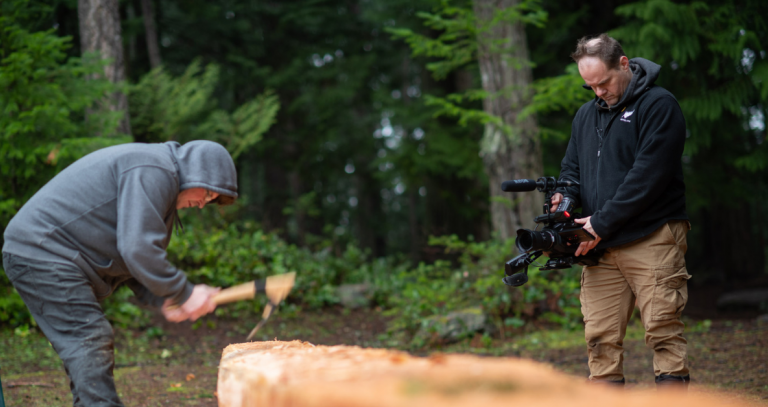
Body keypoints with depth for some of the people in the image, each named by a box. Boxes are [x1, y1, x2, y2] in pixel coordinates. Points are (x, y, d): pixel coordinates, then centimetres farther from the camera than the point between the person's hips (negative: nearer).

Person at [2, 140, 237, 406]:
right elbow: (138, 250, -24)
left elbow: (128, 259, 18)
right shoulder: (154, 172, -15)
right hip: (41, 252, -11)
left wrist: (162, 300, 2)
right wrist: (184, 294, -14)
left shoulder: (159, 175, 19)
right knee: (90, 344, -15)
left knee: (90, 350, 11)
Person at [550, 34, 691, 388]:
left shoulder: (658, 105, -4)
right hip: (600, 245, 6)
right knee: (600, 336, 1)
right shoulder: (586, 114, 19)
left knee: (663, 330, -8)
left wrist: (602, 223, -14)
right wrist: (565, 196, -1)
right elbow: (572, 166, 24)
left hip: (651, 240, -6)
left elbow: (649, 174, -13)